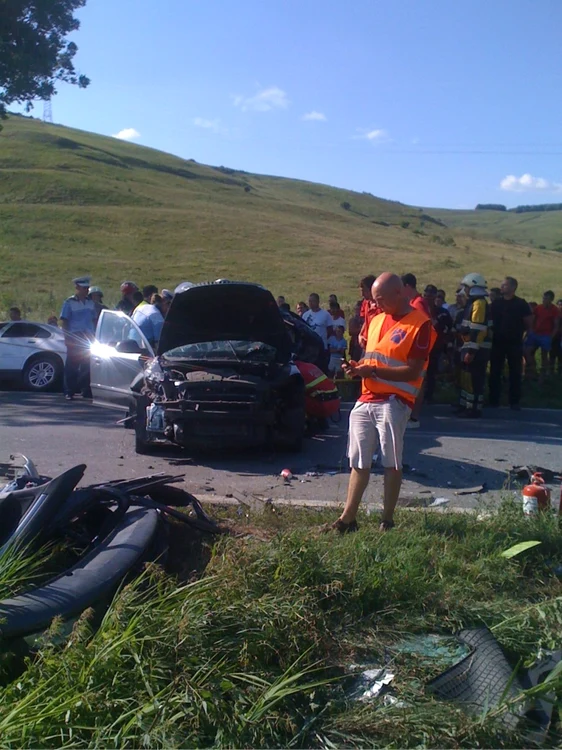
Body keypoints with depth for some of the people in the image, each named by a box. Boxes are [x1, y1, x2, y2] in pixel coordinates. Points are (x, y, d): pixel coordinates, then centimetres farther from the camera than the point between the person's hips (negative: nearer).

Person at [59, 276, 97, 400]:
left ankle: (86, 390, 12)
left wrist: (94, 336, 12)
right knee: (72, 366, -2)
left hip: (88, 338, 5)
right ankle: (69, 392, 3)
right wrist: (67, 337, -12)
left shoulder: (90, 303, 14)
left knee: (87, 366, 5)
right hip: (75, 338, -5)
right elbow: (64, 321, -4)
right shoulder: (69, 302, -2)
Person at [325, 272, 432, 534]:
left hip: (394, 402, -7)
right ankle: (347, 519, 17)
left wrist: (373, 370, -18)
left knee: (392, 463, 2)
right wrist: (358, 366, 3)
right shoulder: (376, 320, 16)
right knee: (359, 463, 10)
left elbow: (413, 371, -14)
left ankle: (387, 520, 13)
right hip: (366, 400, 7)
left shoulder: (420, 324, -8)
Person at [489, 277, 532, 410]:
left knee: (515, 372, 3)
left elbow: (529, 323, 0)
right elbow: (490, 321, 12)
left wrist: (518, 332, 2)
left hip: (515, 343, -3)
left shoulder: (521, 304, -4)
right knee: (495, 371, 5)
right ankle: (493, 399, 13)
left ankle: (514, 401, 9)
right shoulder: (496, 303, 6)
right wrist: (493, 332, -1)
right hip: (497, 342, 3)